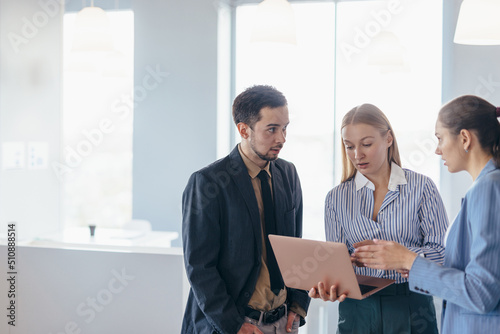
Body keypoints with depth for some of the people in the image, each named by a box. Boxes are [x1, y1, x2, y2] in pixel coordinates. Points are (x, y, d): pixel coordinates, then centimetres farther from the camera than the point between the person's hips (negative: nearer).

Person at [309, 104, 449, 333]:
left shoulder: (421, 187, -4)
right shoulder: (336, 198, 3)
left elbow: (442, 252, -8)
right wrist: (328, 285, -20)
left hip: (411, 308, -1)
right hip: (357, 311, 2)